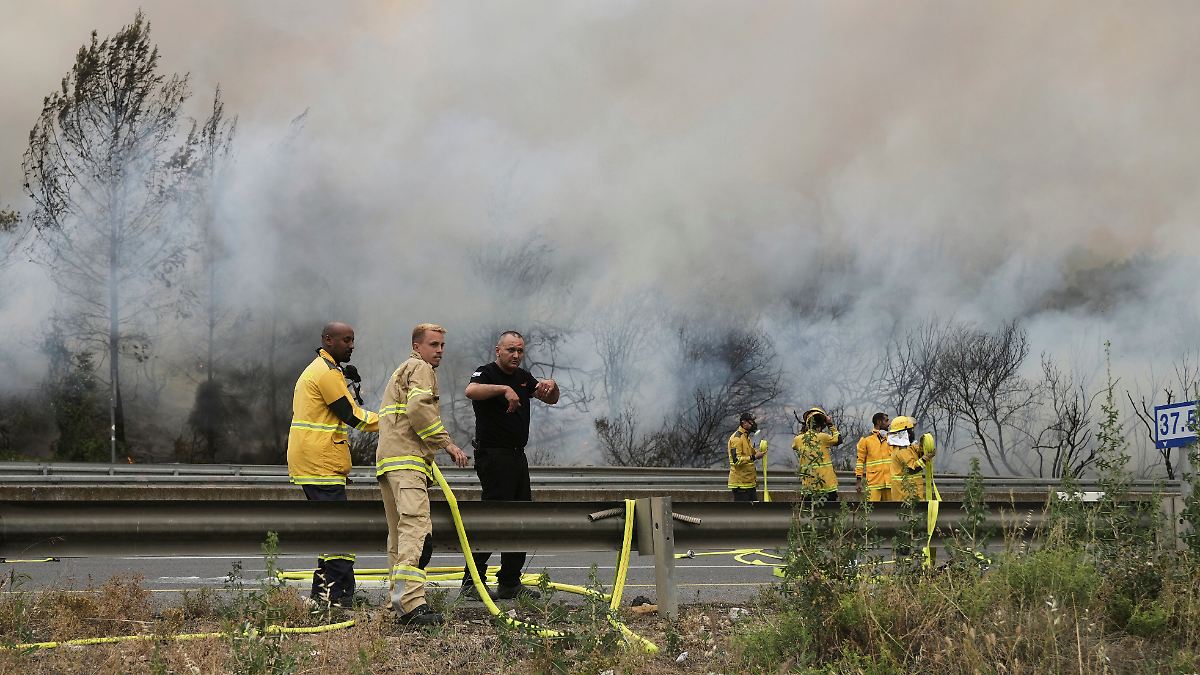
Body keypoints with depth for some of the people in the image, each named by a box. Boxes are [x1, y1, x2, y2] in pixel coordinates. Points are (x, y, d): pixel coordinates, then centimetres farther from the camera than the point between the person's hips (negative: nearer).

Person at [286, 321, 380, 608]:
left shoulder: (316, 369, 22)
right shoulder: (328, 372, -12)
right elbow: (352, 416, -13)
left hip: (310, 463, 11)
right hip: (321, 465, -11)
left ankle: (323, 594, 16)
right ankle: (340, 596, -14)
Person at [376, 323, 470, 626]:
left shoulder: (402, 371, 32)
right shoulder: (420, 368, 0)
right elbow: (419, 408, -17)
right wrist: (446, 443, -14)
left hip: (389, 460, 11)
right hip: (407, 459, -11)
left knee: (399, 533, 12)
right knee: (416, 529, -21)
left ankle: (397, 601, 14)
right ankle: (411, 604, -33)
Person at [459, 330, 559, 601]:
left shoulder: (523, 377, 16)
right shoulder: (487, 373, -8)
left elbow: (551, 400, 19)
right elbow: (471, 391, -29)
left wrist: (551, 385, -3)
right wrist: (504, 389, -38)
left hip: (518, 456, 8)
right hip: (493, 455, -8)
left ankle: (510, 583, 14)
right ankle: (471, 581, -7)